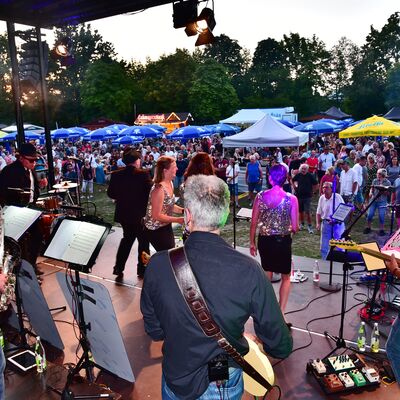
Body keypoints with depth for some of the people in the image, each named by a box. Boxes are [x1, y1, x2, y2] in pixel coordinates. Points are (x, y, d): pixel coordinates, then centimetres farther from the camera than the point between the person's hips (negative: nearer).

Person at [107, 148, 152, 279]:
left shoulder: (116, 175, -5)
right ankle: (142, 270, 21)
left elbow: (110, 193, 0)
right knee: (143, 241, 14)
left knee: (127, 238, 23)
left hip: (123, 213, 5)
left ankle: (118, 268, 21)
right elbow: (150, 192, -18)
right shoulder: (143, 174, -17)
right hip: (140, 214, -4)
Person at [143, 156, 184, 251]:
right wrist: (177, 220, -25)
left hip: (166, 227, 8)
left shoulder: (170, 183, 2)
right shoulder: (159, 189, -26)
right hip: (156, 230, -8)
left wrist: (183, 210, -2)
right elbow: (156, 215, -24)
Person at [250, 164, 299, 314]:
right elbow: (295, 228, -11)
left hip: (264, 240, 3)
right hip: (283, 241, -2)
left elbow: (254, 223, -3)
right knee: (286, 277, 19)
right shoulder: (291, 199, -13)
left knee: (266, 276, 22)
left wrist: (252, 242, 10)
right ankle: (281, 312, 15)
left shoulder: (260, 196, -7)